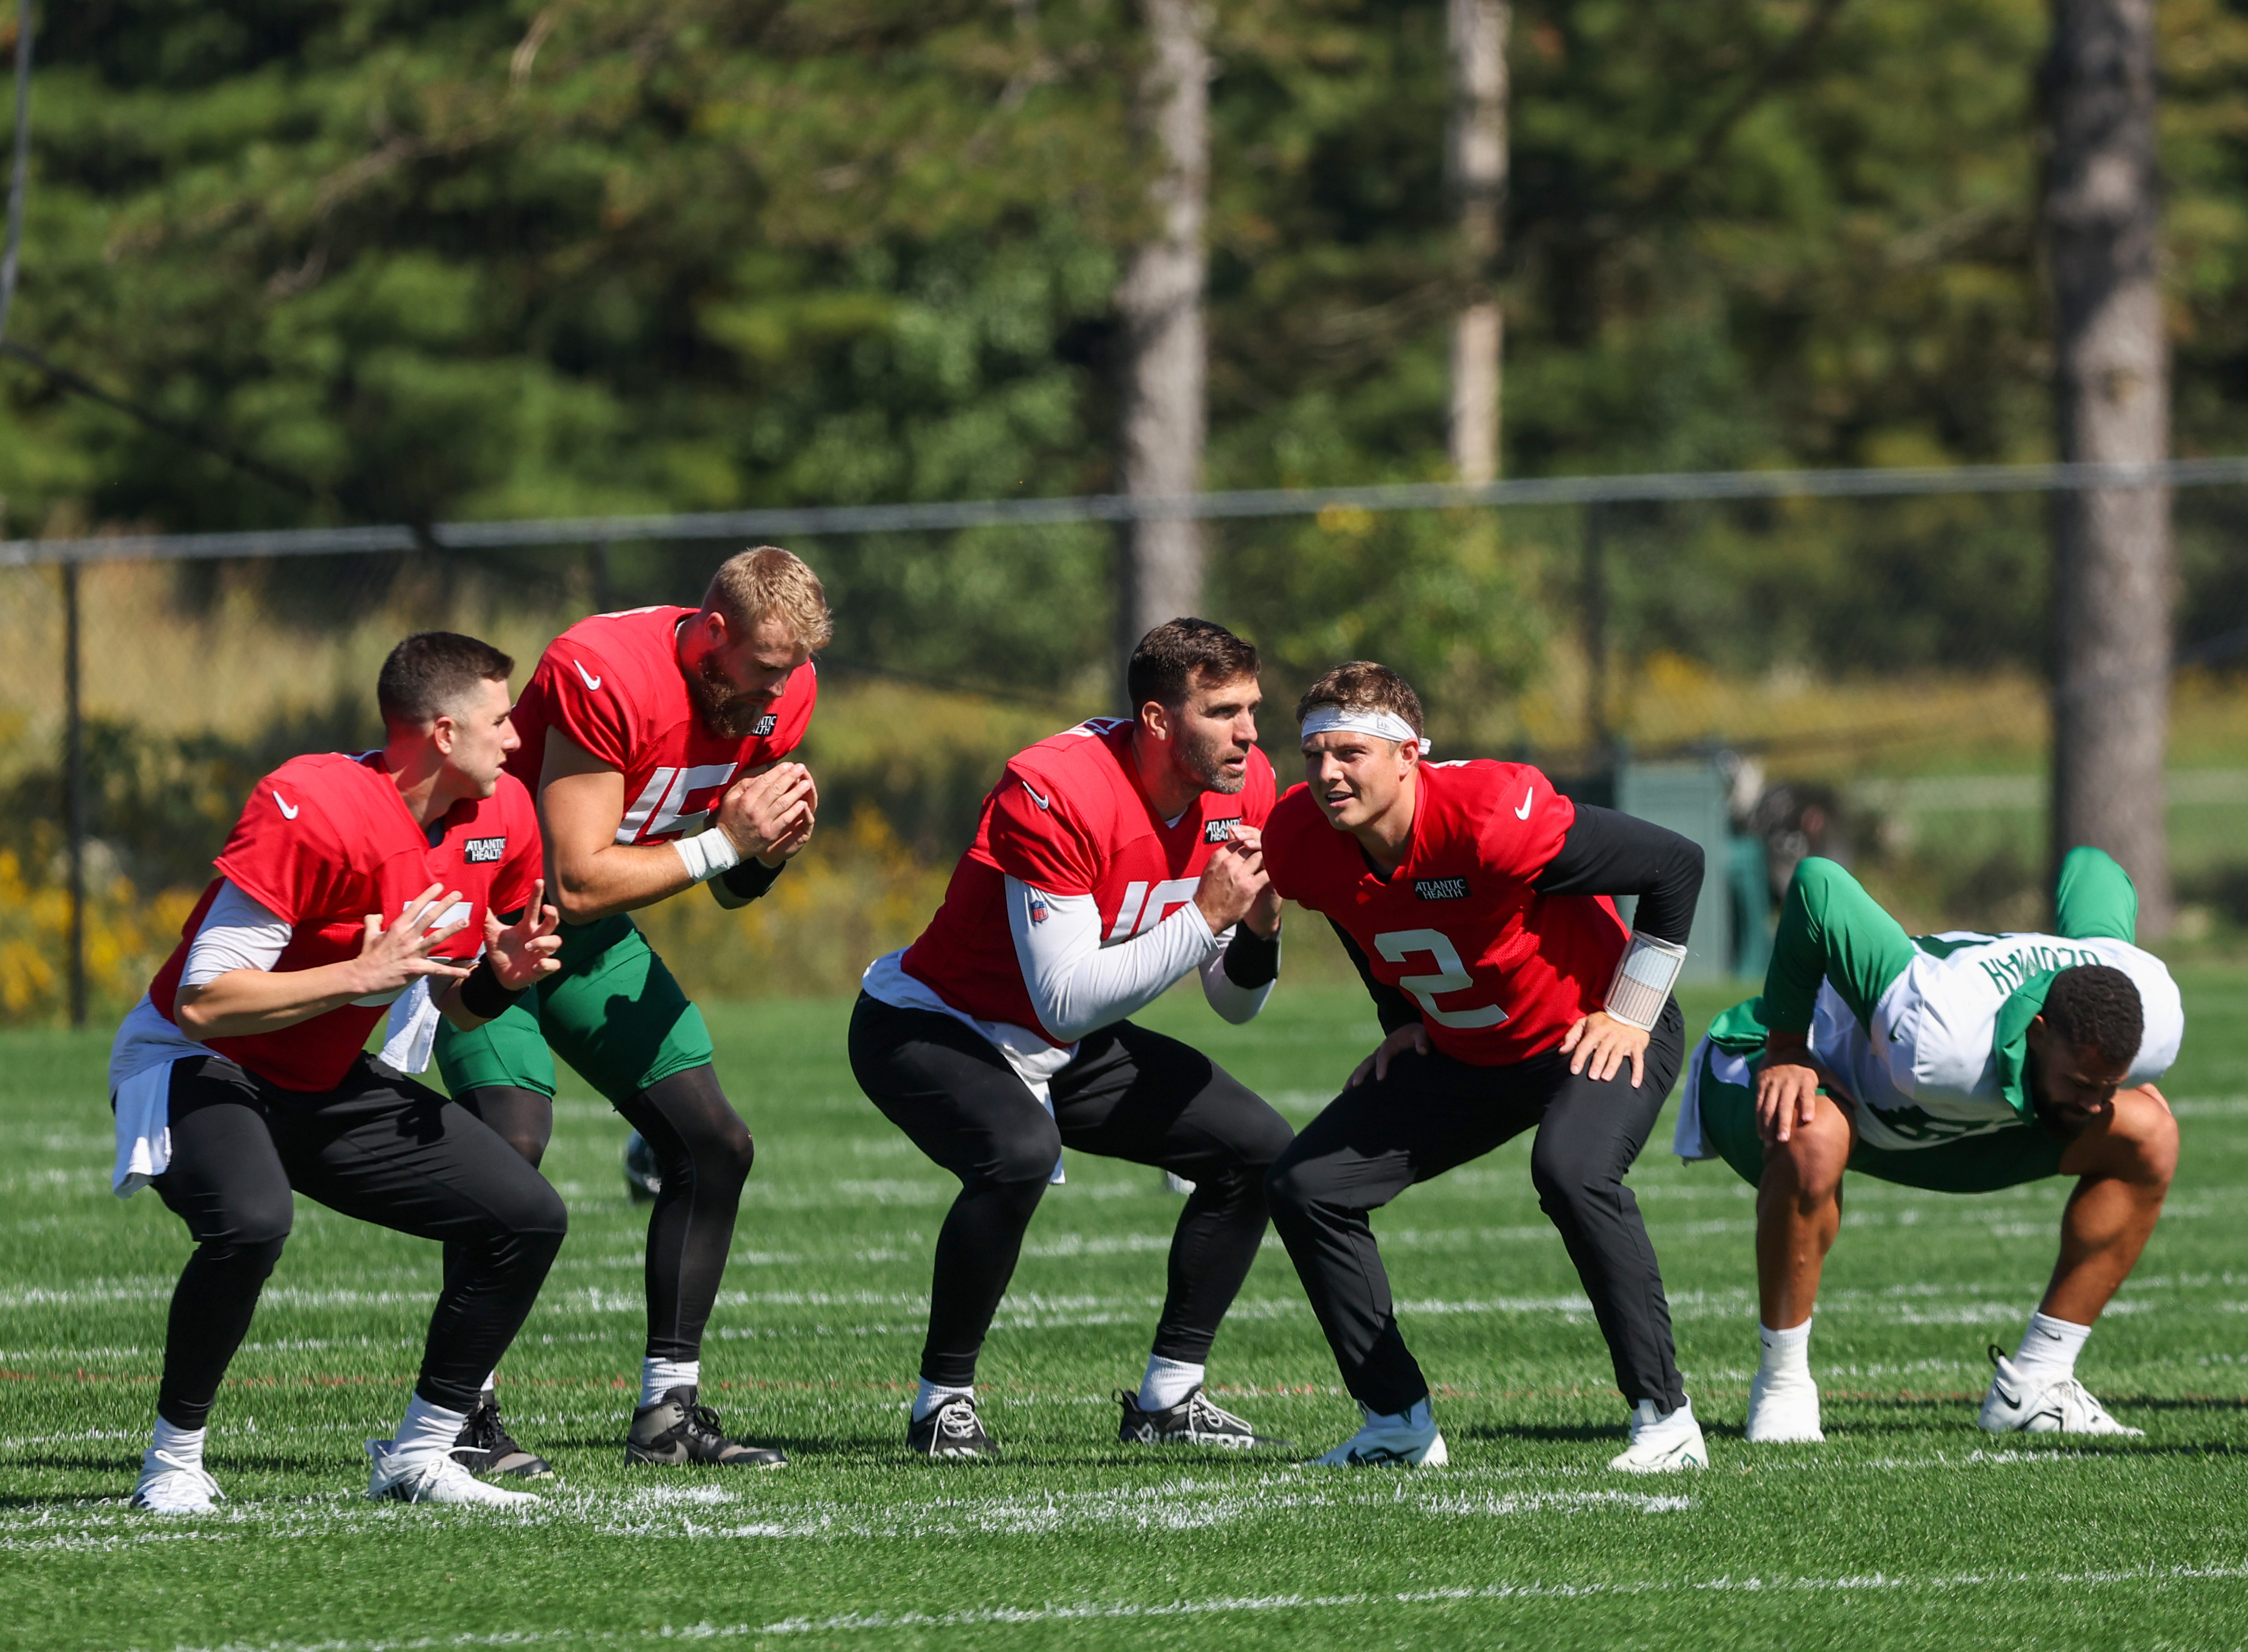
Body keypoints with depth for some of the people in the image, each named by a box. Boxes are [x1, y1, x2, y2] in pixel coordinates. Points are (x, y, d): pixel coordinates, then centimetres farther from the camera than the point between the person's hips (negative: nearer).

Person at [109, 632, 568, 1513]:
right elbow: (203, 1001, -30)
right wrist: (361, 975, -34)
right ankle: (173, 1462, -16)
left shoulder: (502, 817, -4)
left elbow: (450, 995, 10)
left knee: (529, 1217, -1)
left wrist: (501, 977, -13)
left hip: (329, 1082, 8)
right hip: (200, 1069, -8)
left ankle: (418, 1457, 10)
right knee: (249, 1223, -37)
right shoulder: (310, 810, -29)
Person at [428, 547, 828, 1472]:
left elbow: (729, 889, 5)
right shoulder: (602, 676, -31)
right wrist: (723, 841, -28)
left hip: (592, 940, 8)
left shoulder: (778, 698, -6)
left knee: (713, 1146, 0)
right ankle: (463, 1417, -19)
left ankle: (668, 1411, 6)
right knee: (513, 1141, -25)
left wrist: (770, 849, -17)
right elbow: (577, 883, -30)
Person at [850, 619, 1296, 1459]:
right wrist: (1206, 917, -34)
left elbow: (1235, 1004, 2)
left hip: (1066, 1045, 8)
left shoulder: (1242, 790, -8)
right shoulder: (1054, 793, -32)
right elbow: (1069, 1002, -34)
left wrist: (1258, 930, -20)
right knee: (1019, 1154, -36)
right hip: (927, 1030, -8)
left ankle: (1168, 1397, 8)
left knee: (1258, 1149, 0)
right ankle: (943, 1401, -20)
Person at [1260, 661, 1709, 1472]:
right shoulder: (1302, 843, -14)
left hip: (1589, 1033, -7)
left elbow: (1676, 864, -25)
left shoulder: (1492, 820, -34)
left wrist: (1631, 1015, -19)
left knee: (1573, 1174, -36)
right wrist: (1404, 1022, 7)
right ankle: (1400, 1422, 6)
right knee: (1304, 1186, -3)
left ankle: (1665, 1418, -26)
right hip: (1464, 1057, 7)